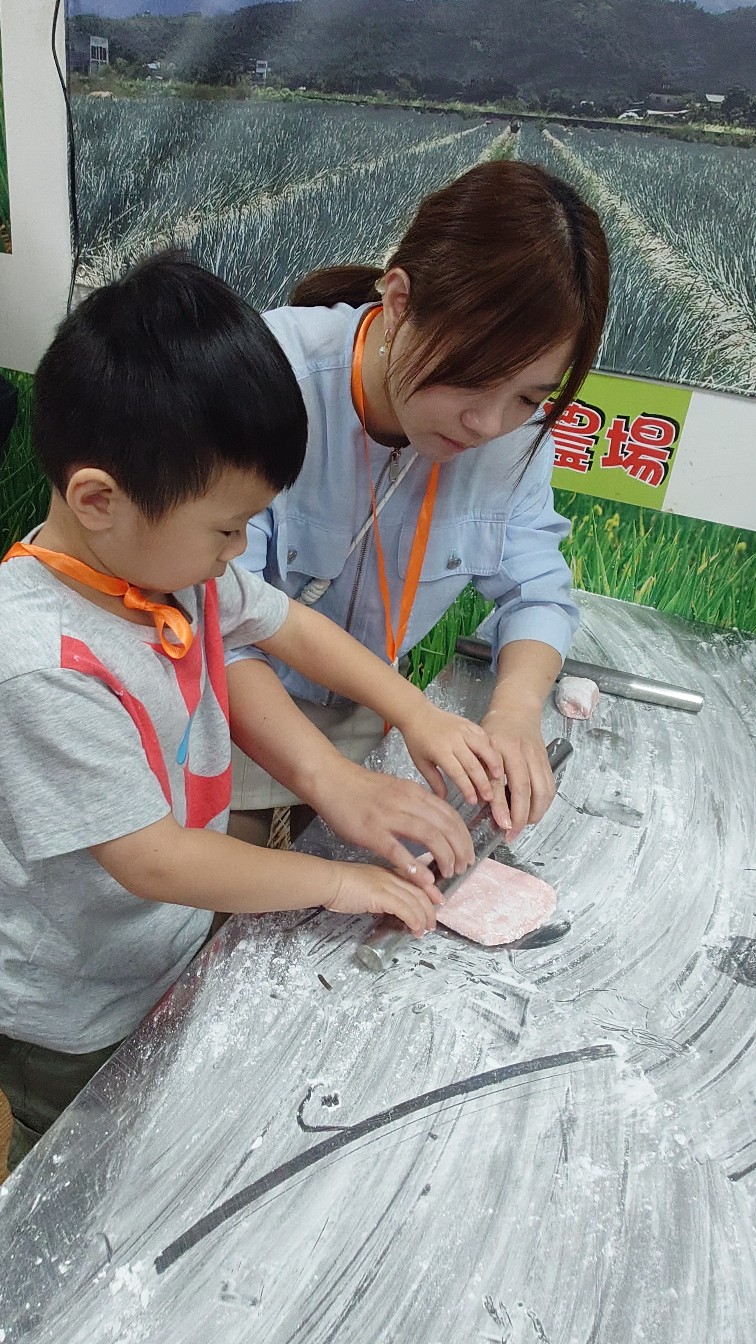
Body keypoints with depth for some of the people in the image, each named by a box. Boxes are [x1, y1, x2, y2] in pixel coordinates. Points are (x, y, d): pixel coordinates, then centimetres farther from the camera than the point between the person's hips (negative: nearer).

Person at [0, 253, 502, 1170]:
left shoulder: (169, 555, -15)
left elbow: (289, 626, 2)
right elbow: (155, 861, -32)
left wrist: (418, 714, -6)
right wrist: (335, 880, -21)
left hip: (176, 953, 6)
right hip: (74, 1022, -6)